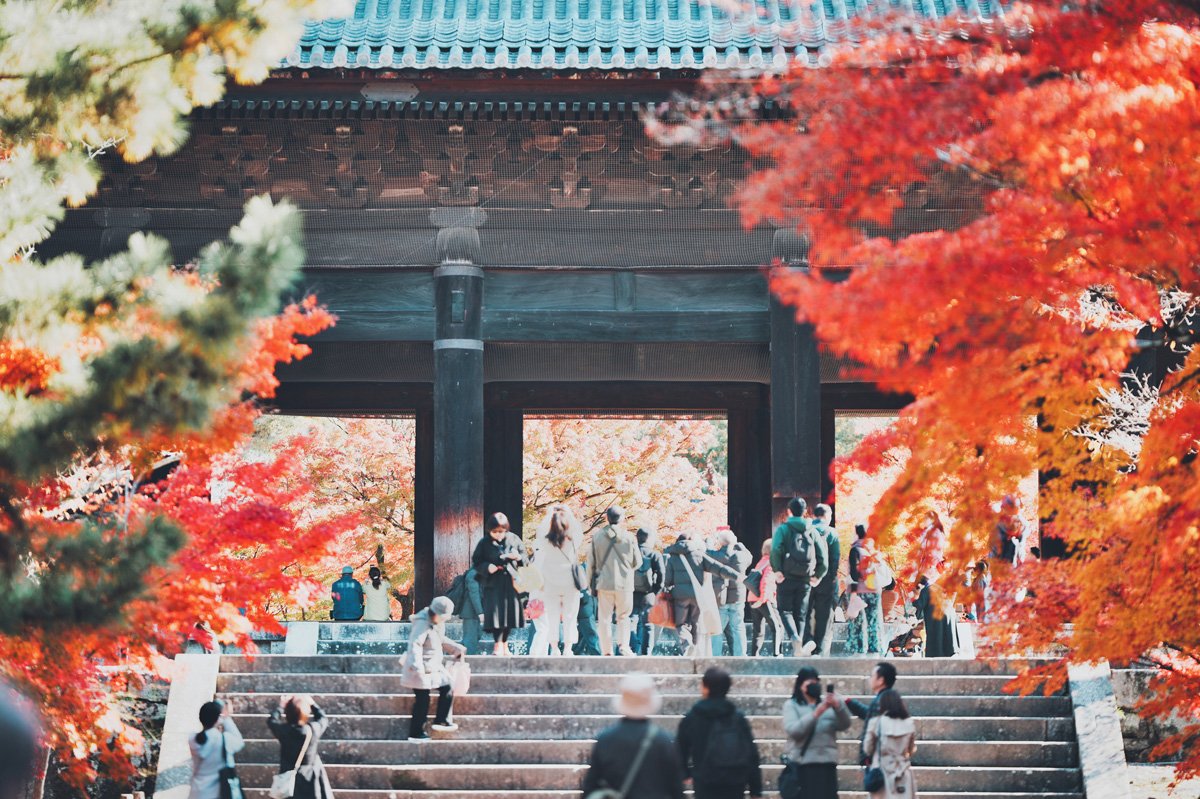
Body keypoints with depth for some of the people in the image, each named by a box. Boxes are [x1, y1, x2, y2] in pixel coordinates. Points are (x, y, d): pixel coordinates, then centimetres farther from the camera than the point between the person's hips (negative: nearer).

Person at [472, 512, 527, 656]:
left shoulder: (513, 539, 3)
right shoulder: (484, 543, -2)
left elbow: (524, 556, 11)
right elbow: (476, 562, 1)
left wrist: (518, 557, -11)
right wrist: (487, 567, -17)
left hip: (511, 583, 3)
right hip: (493, 585, -3)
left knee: (510, 614, 7)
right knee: (496, 614, -10)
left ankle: (504, 645, 21)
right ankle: (498, 645, -2)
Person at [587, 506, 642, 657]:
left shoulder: (597, 537, -4)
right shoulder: (629, 538, -5)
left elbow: (591, 560, 1)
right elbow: (637, 562, 2)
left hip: (604, 583, 0)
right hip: (624, 582, 0)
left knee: (605, 618, 6)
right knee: (623, 617, 12)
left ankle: (606, 651, 4)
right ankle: (623, 645, -6)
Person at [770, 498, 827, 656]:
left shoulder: (783, 529, -1)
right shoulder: (811, 531, 9)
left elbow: (775, 550, -17)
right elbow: (823, 554, 2)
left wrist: (777, 570, -9)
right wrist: (818, 575, 9)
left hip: (787, 577, -3)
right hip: (806, 579, 3)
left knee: (785, 610, 4)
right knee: (801, 613, 10)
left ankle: (795, 638, -22)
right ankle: (799, 649, 6)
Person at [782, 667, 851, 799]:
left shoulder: (827, 702, 14)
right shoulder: (791, 705, 8)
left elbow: (844, 725, 1)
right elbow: (793, 730, -9)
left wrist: (838, 706, -19)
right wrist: (816, 713, -20)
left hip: (827, 764, 2)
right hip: (802, 765, -2)